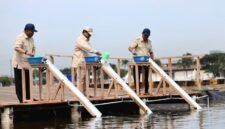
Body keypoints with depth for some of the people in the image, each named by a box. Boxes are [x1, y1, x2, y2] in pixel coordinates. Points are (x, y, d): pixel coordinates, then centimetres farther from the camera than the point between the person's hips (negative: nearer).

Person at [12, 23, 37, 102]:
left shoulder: (31, 39, 13)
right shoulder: (20, 37, -14)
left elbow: (33, 49, 24)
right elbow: (16, 48, -28)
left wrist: (32, 55, 4)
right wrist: (26, 52, -41)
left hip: (27, 64, 8)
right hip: (19, 64, -8)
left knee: (28, 81, 11)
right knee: (19, 82, -2)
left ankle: (28, 97, 18)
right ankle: (21, 98, 1)